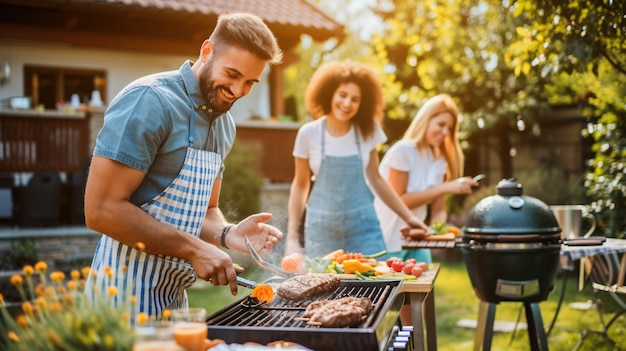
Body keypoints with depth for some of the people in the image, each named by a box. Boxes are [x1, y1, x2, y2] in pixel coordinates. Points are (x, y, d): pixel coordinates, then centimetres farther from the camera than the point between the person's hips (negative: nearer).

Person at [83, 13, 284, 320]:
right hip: (128, 293, -8)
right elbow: (101, 209, -22)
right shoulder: (149, 99, -17)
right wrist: (194, 249, -20)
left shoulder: (224, 124, 8)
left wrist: (227, 234, -5)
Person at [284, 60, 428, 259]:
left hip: (363, 226, 1)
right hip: (322, 229, -1)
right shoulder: (309, 134, -4)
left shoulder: (368, 131, 0)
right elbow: (300, 185, 3)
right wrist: (292, 236, 0)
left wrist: (408, 216, 9)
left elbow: (375, 179, 9)